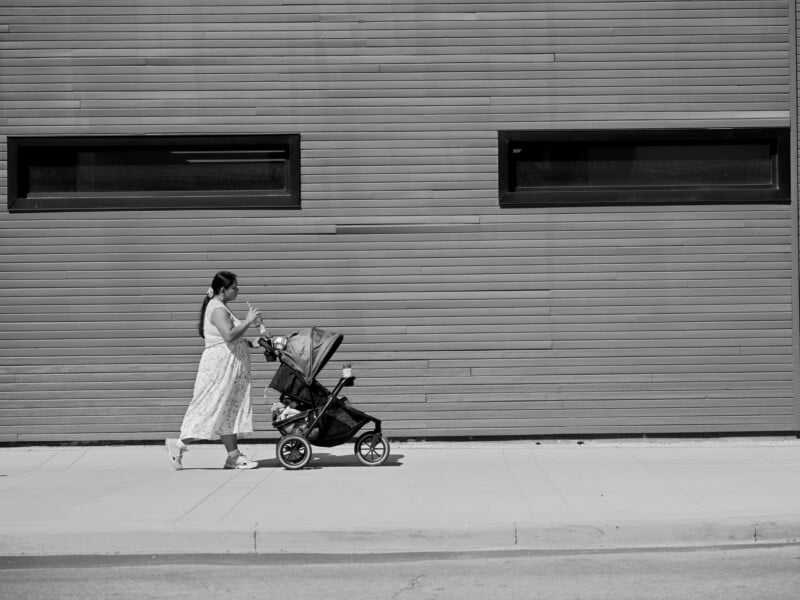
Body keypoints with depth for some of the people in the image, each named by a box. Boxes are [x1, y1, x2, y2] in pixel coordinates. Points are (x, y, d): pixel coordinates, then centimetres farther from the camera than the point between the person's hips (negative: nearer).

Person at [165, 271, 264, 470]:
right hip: (220, 365, -10)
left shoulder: (221, 308, 17)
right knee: (214, 409, -6)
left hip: (230, 366, 10)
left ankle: (234, 457, 10)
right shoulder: (218, 309, -16)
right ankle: (179, 445, 2)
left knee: (230, 409, 8)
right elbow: (229, 335, -30)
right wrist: (248, 321, -22)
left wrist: (250, 343, 13)